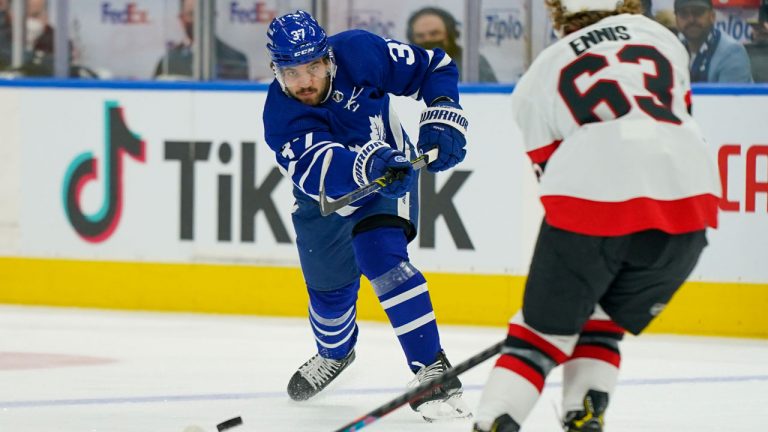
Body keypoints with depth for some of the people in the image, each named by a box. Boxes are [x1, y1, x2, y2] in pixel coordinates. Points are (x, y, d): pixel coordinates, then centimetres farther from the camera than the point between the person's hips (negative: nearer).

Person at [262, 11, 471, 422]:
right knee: (329, 289, 14)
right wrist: (368, 164, -64)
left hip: (390, 175, -2)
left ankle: (432, 368, -25)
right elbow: (318, 169, -46)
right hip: (324, 200, 2)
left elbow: (435, 67, -14)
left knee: (380, 255, -27)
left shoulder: (360, 53, -27)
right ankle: (335, 351, 51)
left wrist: (441, 121, -27)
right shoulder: (280, 116, -28)